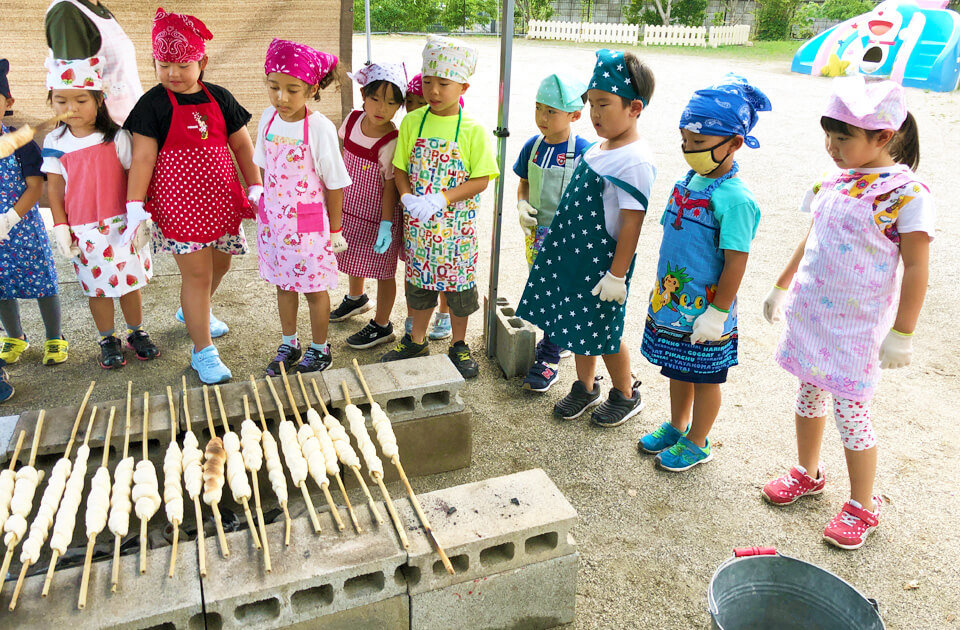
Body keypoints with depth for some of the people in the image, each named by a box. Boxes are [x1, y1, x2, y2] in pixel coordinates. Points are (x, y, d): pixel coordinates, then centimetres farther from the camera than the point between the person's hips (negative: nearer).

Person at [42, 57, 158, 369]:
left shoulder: (116, 137, -6)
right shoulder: (54, 142, 1)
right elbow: (55, 188, 4)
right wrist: (60, 227, 1)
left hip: (121, 225, -1)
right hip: (84, 231, 1)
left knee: (130, 281, 10)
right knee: (97, 287, 10)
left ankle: (137, 332, 29)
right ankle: (108, 340, 26)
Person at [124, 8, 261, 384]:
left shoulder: (219, 98, 5)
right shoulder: (153, 104, -6)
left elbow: (242, 145, 9)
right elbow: (143, 157, -9)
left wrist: (255, 189, 3)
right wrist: (135, 206, -13)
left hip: (221, 201, 5)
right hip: (179, 205, -5)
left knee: (219, 264, 18)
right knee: (197, 273, -5)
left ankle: (194, 310, 49)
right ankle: (203, 351, 8)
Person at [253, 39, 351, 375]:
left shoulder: (320, 128, -18)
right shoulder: (269, 118, -3)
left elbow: (334, 183, -11)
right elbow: (265, 167, 10)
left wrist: (334, 230, -7)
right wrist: (265, 208, 14)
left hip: (309, 223, -5)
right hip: (273, 218, 5)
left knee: (314, 288, 9)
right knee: (283, 283, 18)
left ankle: (319, 350, 30)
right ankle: (289, 346, 37)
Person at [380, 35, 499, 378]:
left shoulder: (472, 131, -9)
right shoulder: (412, 122, -1)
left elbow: (481, 180, -11)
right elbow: (400, 168, 4)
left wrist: (441, 199, -21)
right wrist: (407, 196, -16)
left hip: (456, 225, -2)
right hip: (418, 223, 3)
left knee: (459, 282, 10)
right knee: (419, 280, 16)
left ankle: (459, 345, 29)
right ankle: (417, 341, 34)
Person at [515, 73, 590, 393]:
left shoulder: (583, 152, -14)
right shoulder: (532, 146, 1)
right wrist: (522, 204, -5)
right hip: (536, 233, 5)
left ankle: (549, 357, 13)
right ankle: (557, 338, 37)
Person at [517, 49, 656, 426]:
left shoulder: (636, 162, -20)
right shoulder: (598, 149, 7)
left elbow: (632, 223, -21)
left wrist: (617, 274, -21)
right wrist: (556, 235, 20)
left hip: (603, 261, -8)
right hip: (574, 253, 8)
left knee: (602, 331, 5)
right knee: (579, 325, 18)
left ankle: (626, 395, 29)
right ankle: (585, 387, 38)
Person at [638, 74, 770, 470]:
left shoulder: (736, 200, -21)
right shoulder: (687, 183, 3)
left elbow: (736, 262, -20)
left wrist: (718, 312, -17)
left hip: (704, 312, -7)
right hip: (671, 301, 7)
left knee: (704, 377, 12)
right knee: (678, 370, 23)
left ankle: (696, 444, 31)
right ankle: (677, 426, 44)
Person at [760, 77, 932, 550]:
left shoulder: (906, 193, -15)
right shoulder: (835, 182, 4)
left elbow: (916, 270, -15)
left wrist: (902, 334, -15)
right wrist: (781, 288, 21)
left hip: (857, 327, -6)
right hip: (810, 314, 6)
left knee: (851, 413, 3)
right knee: (810, 395, 19)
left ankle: (862, 507, 23)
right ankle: (808, 473, 41)